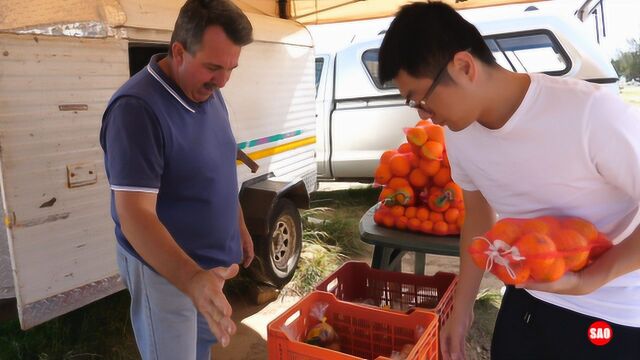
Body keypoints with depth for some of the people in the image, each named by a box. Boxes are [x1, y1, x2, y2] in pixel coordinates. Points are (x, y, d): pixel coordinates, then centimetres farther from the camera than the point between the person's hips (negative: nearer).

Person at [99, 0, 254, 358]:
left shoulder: (210, 93, -1)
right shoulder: (136, 108, -27)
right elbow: (135, 215, -31)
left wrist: (240, 228, 14)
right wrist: (192, 279, -44)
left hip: (210, 260, 8)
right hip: (163, 268, -7)